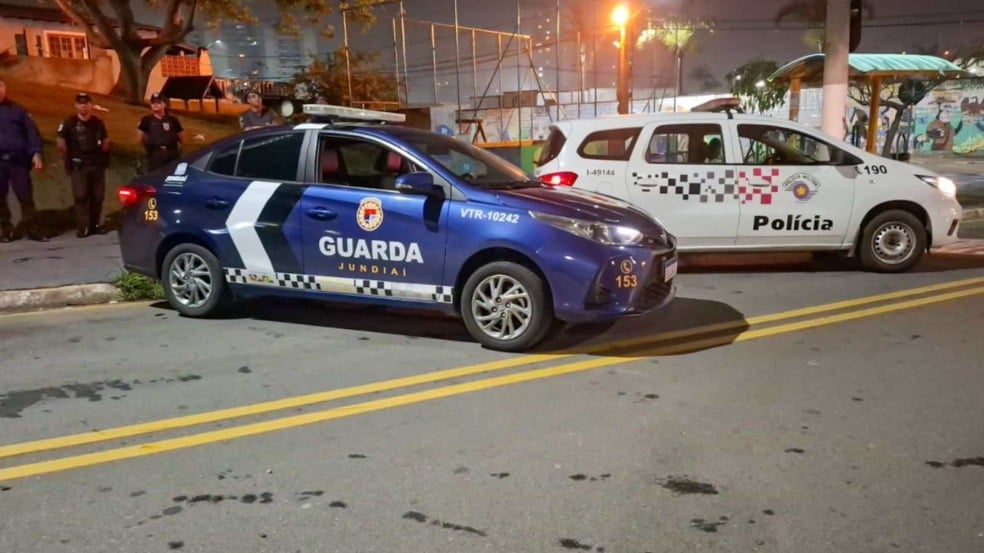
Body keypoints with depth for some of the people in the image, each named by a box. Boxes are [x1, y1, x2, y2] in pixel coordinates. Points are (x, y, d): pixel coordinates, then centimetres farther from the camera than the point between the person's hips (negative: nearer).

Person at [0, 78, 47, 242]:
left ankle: (32, 229, 5)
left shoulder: (17, 110, 10)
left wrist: (36, 153, -6)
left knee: (26, 196, 0)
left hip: (18, 159, 0)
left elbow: (32, 132, 6)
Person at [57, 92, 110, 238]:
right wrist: (69, 159, 4)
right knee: (80, 196, -8)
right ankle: (83, 227, -8)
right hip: (78, 165, -3)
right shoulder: (69, 123, -4)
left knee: (97, 196, 5)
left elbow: (105, 141, 18)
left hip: (97, 165, 4)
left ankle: (95, 225, 15)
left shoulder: (98, 123, 7)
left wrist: (101, 157, 11)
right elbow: (61, 144, 0)